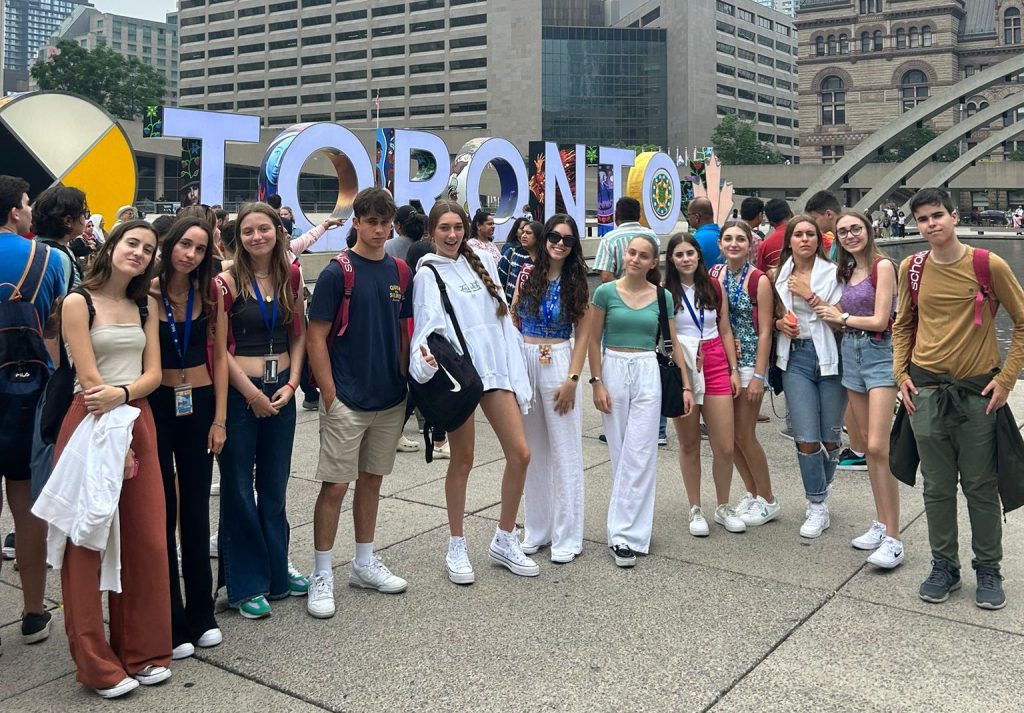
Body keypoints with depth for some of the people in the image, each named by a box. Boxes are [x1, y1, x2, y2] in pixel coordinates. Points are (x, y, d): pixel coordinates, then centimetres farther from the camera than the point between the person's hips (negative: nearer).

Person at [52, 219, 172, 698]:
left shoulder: (146, 306, 13)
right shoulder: (78, 303, -4)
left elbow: (153, 373, 4)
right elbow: (89, 381, -10)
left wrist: (121, 393, -16)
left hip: (139, 422, 5)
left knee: (146, 541, 4)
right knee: (88, 543, 0)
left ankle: (143, 652, 17)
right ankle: (97, 664, 9)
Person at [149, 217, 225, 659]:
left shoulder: (209, 293, 2)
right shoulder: (146, 292, -7)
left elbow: (219, 357, 3)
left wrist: (220, 418, -1)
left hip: (199, 405, 3)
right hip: (156, 406, -2)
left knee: (196, 510, 10)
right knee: (163, 511, 5)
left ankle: (201, 616, 22)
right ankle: (171, 623, 15)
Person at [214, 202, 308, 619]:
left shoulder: (290, 278, 5)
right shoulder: (228, 282, -8)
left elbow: (299, 335, 9)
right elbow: (220, 349, -10)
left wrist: (291, 384, -3)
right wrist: (253, 394, -12)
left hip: (281, 391, 5)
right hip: (239, 392, -4)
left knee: (275, 485, 14)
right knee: (239, 487, 4)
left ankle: (276, 572, 28)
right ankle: (245, 585, 15)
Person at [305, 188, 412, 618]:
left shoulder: (400, 272, 7)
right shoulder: (337, 272, -9)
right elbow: (316, 337, -10)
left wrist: (404, 381, 8)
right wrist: (329, 395, -13)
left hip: (390, 400, 5)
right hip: (347, 401, -5)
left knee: (372, 480, 15)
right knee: (335, 486, -1)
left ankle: (364, 564, 29)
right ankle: (321, 575, 12)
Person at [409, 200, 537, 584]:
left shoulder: (483, 261, 13)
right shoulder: (428, 273, 0)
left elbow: (502, 316, 15)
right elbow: (428, 323, -11)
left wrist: (517, 369, 11)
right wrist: (424, 355, -33)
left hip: (495, 366, 5)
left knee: (520, 453, 0)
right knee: (462, 459, 3)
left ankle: (504, 540, 18)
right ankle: (456, 547, 19)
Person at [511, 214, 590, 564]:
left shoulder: (576, 283, 0)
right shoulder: (527, 275, 5)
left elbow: (582, 334, -2)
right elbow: (512, 320, 11)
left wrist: (572, 380, -10)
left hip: (559, 362, -3)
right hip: (524, 361, 3)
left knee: (564, 450, 0)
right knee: (532, 448, 11)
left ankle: (567, 536, 8)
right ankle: (536, 529, 23)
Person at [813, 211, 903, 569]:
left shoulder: (882, 265, -8)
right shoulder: (847, 270, 15)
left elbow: (879, 320, -13)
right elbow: (840, 317, 10)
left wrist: (841, 316, -1)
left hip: (880, 354, -7)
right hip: (852, 354, 7)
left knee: (878, 447, -13)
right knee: (867, 444, 9)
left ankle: (893, 539, -8)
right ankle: (881, 523, 18)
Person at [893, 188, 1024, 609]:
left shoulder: (989, 265, -7)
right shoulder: (911, 269, 3)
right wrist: (901, 374, 5)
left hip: (978, 391, -2)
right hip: (927, 390, 3)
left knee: (981, 486, 7)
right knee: (937, 486, 10)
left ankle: (988, 569, 23)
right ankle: (944, 566, 24)